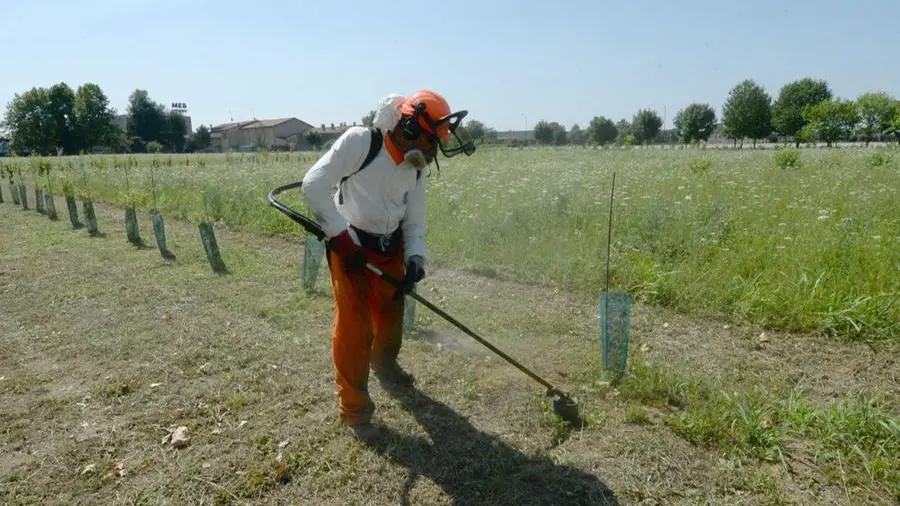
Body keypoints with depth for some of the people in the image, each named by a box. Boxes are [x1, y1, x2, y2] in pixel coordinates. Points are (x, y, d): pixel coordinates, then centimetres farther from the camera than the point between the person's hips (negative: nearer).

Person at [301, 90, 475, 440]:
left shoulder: (415, 170, 3)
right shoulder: (360, 141, -17)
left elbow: (414, 224, 5)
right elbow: (314, 184, -23)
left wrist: (415, 260, -14)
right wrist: (342, 235, -26)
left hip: (390, 249, 7)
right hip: (349, 248, -6)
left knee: (391, 315, 20)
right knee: (354, 328, -6)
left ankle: (384, 364, 52)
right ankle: (354, 410, 10)